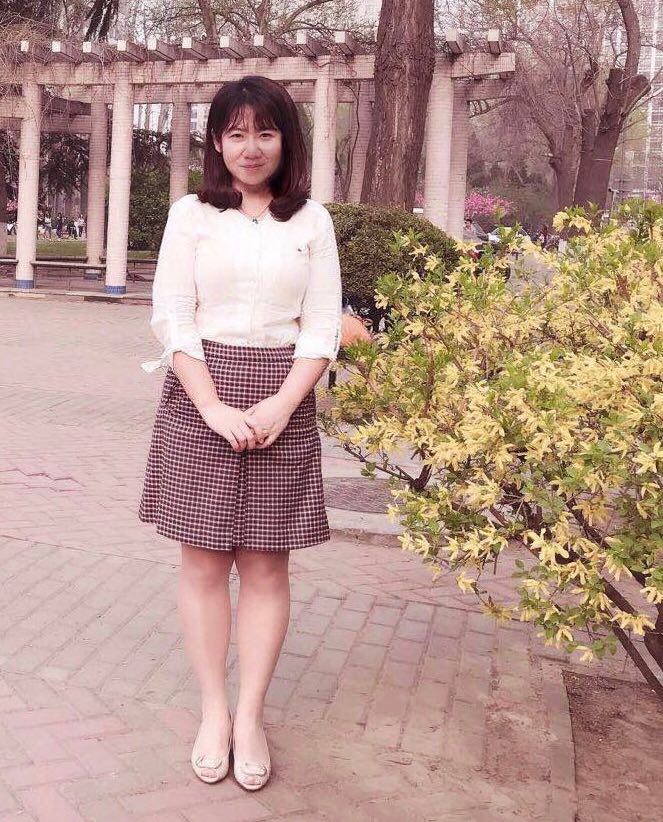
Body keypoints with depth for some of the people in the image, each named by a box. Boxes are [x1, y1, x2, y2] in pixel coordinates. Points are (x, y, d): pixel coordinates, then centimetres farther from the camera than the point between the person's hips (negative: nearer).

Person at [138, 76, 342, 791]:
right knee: (204, 560, 3)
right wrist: (216, 408, -12)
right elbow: (172, 317, -2)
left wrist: (283, 403, -11)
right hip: (200, 396, 0)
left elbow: (322, 326, 3)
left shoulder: (312, 222, 7)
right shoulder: (192, 214, 4)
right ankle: (213, 712, 17)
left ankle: (249, 718, 14)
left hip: (283, 402, 1)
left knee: (266, 565, 3)